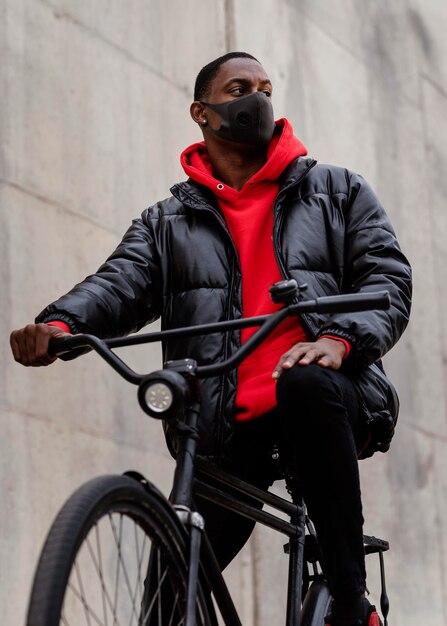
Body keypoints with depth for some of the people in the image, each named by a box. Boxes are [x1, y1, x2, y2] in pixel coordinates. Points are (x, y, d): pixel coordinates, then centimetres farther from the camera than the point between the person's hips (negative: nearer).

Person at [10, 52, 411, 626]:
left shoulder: (338, 192, 17)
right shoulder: (167, 223, 18)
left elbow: (387, 277, 6)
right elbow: (120, 283, 0)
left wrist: (340, 338, -18)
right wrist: (59, 323, -25)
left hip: (328, 404, -1)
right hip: (229, 426, 1)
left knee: (309, 384, -38)